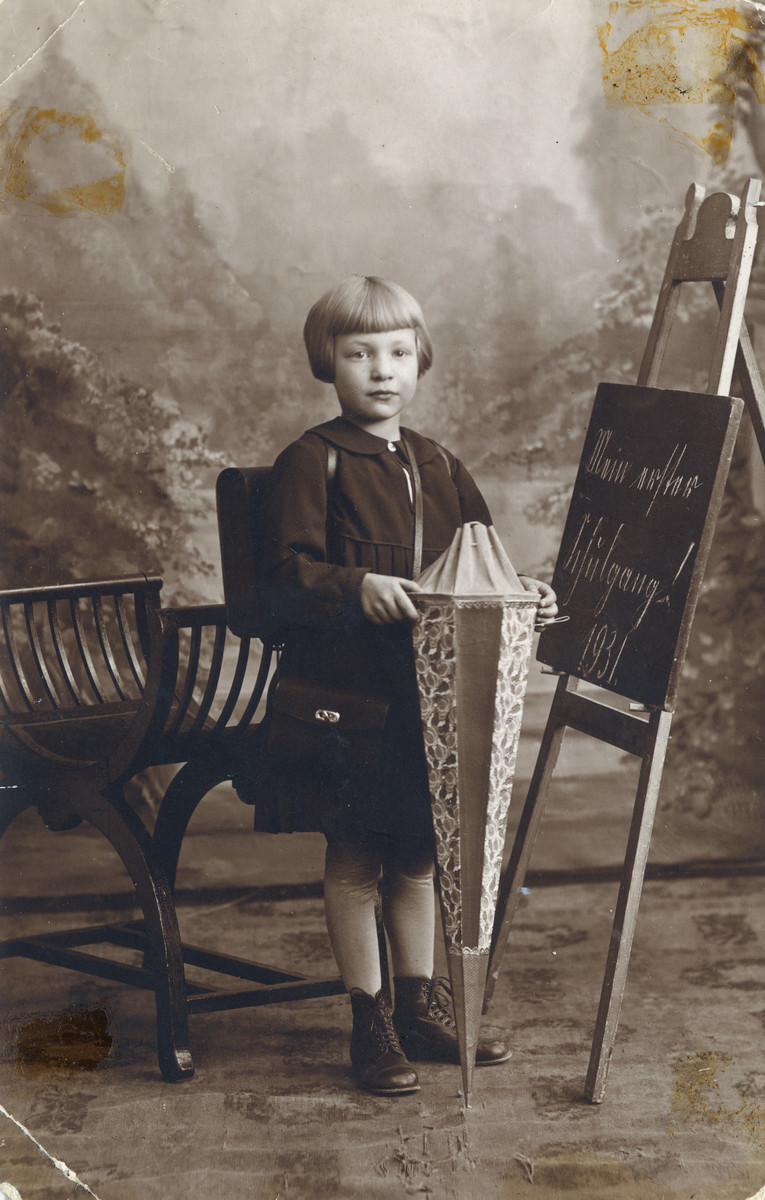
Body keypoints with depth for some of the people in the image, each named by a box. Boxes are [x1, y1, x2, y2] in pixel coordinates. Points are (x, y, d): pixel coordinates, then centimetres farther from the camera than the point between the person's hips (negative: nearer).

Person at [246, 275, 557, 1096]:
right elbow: (287, 572, -15)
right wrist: (358, 589, -30)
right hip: (343, 696, -6)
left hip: (428, 696, 6)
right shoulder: (312, 462, -7)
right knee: (354, 861, 3)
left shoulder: (438, 467, 14)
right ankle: (370, 1022, 14)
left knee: (416, 856, 15)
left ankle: (422, 1006, 28)